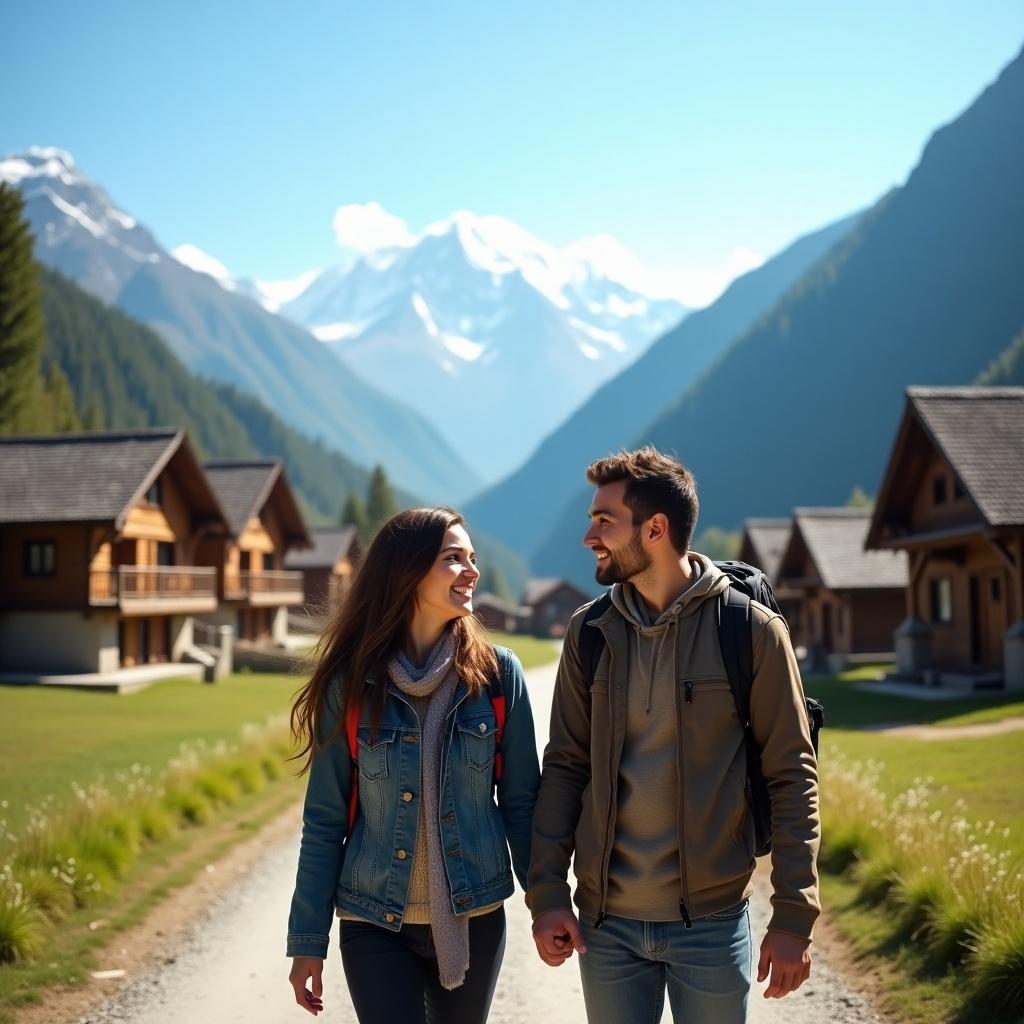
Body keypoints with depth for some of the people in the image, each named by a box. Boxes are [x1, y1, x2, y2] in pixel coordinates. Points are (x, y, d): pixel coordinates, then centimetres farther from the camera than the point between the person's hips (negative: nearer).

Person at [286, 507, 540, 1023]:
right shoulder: (351, 684, -7)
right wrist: (308, 941, -2)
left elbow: (521, 801, 1)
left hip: (475, 919, 2)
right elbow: (324, 821, -3)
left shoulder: (498, 674, -4)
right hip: (376, 926, -2)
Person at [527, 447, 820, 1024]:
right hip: (606, 922, 3)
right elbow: (564, 766, 5)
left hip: (713, 920, -3)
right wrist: (547, 894, -1)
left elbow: (793, 778, -6)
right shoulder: (589, 632, 2)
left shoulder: (752, 630, -8)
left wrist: (795, 918, -9)